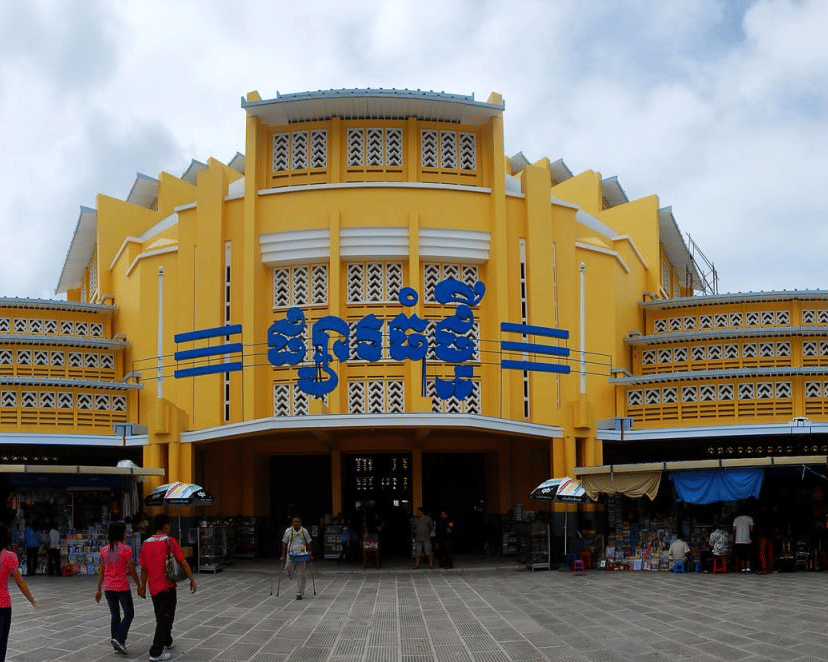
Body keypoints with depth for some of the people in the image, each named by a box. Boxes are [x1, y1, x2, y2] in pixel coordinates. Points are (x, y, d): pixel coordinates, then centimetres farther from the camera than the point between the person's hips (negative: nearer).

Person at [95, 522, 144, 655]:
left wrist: (98, 589, 14)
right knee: (129, 614, 9)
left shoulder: (104, 550, 4)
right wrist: (139, 587, 2)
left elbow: (101, 571, 7)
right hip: (123, 588, -5)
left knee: (114, 616, 15)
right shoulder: (126, 549, -11)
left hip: (109, 588, 5)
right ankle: (119, 638, -8)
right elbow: (132, 571, -8)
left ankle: (117, 645, 17)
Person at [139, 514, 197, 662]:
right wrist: (192, 579, -1)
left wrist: (143, 587, 14)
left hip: (153, 588, 5)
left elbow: (144, 569, 6)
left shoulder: (146, 544, 4)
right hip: (167, 586, -5)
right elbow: (183, 562, -9)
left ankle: (167, 642, 41)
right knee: (166, 618, -1)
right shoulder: (170, 542, -9)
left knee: (160, 617, 22)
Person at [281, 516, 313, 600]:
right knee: (289, 571, -10)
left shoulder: (304, 531, 5)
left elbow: (308, 543, 11)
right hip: (291, 554, 0)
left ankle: (299, 593, 3)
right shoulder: (288, 531, 4)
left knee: (300, 575, -3)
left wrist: (310, 555, 5)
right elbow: (284, 544, 8)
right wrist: (283, 555, 4)